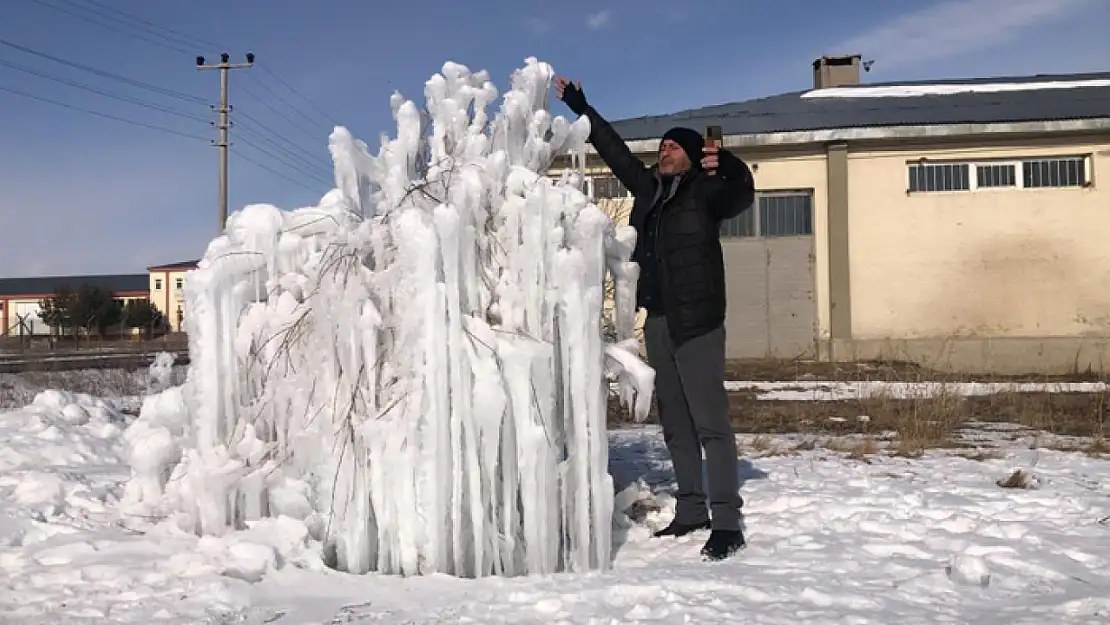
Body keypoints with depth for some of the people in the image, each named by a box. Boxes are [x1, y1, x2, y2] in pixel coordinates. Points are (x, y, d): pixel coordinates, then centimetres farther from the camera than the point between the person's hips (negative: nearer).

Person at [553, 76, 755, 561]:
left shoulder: (706, 191, -2)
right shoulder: (648, 188, 14)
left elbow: (740, 196, -22)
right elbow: (614, 150, 24)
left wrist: (728, 167, -41)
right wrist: (579, 106, 29)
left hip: (697, 321, -7)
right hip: (657, 320, 7)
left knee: (710, 420, -9)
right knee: (674, 422, 11)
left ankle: (727, 523, -7)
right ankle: (690, 511, 20)